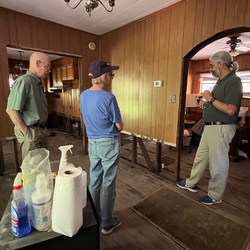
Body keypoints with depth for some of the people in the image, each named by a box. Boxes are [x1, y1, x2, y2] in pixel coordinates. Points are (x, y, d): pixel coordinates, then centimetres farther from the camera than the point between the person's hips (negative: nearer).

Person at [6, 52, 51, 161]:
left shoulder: (38, 83, 12)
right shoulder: (24, 81, -17)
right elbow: (11, 110, -22)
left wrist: (42, 128, 13)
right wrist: (26, 132, -18)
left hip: (41, 130, 9)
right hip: (31, 132, -9)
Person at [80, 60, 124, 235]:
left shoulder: (83, 96, 2)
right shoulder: (108, 97, -20)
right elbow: (119, 126, -12)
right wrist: (116, 127, 10)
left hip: (92, 142, 7)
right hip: (109, 144, -6)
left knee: (94, 181, 18)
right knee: (108, 184, 8)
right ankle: (107, 223, 26)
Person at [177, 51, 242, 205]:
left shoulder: (233, 81, -16)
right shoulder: (221, 81, 14)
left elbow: (230, 110, -24)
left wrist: (211, 99, -17)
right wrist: (207, 103, 5)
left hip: (221, 128, -10)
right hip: (210, 127, 10)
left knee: (218, 163, 4)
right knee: (200, 157, 18)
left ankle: (215, 196, 23)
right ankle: (191, 183, 35)